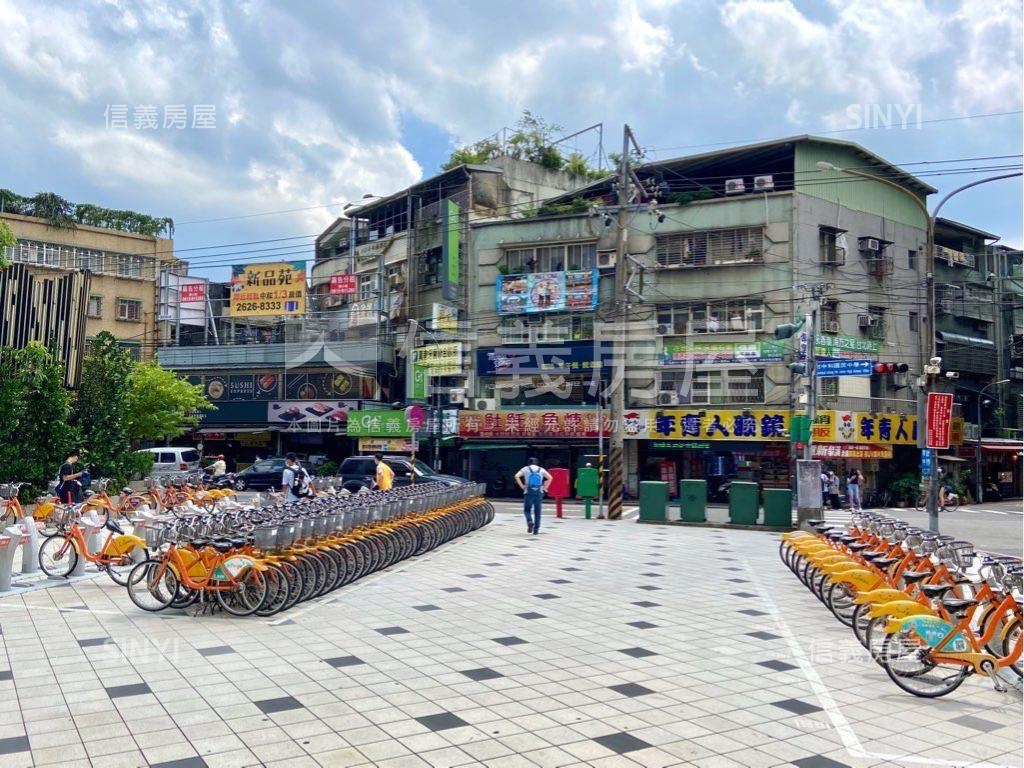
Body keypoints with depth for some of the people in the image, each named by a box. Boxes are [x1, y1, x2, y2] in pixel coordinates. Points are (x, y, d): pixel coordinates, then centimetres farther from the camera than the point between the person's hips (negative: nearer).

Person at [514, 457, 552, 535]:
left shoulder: (525, 469, 6)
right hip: (539, 493, 2)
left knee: (527, 510, 9)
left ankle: (530, 522, -18)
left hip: (528, 493, -1)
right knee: (537, 511, 8)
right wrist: (544, 487, 2)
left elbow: (517, 476, -9)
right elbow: (549, 478, -2)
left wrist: (522, 486, -5)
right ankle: (536, 529, 6)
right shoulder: (541, 469, 10)